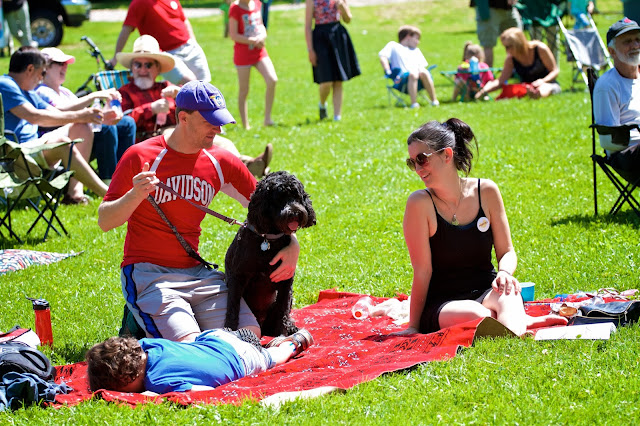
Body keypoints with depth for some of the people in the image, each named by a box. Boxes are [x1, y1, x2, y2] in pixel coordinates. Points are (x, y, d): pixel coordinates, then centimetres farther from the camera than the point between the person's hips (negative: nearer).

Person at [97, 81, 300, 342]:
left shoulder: (220, 162, 6)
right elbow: (104, 222, -7)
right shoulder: (141, 157, -7)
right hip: (149, 273, -5)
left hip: (198, 272, 5)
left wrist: (291, 244, -2)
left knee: (249, 334, -15)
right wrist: (134, 196, -27)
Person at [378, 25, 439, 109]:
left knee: (424, 73, -31)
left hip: (418, 83, 4)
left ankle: (434, 101, -31)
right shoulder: (393, 45, 20)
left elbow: (422, 67, 22)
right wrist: (388, 72, -11)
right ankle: (414, 103, -46)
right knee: (413, 74, -37)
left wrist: (422, 71, -3)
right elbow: (383, 58, 4)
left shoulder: (416, 51, 35)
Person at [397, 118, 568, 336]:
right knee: (477, 317, -38)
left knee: (507, 295, -35)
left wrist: (504, 273, -16)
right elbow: (422, 271, -9)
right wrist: (414, 326, -9)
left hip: (485, 292, 2)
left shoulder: (486, 191, 0)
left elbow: (506, 251, 7)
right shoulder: (420, 203, -10)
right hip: (440, 304, -2)